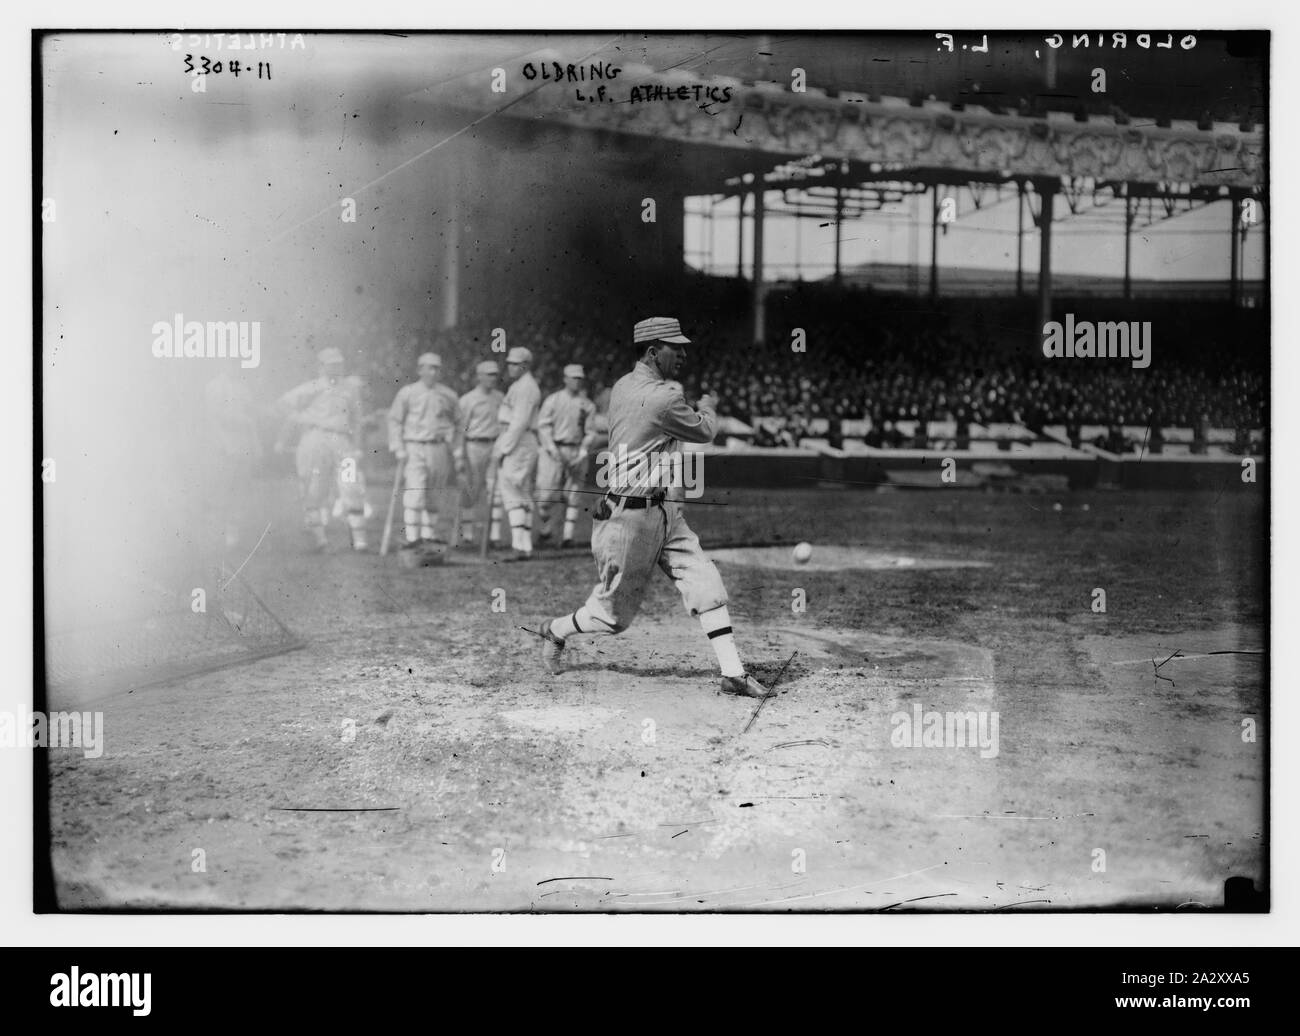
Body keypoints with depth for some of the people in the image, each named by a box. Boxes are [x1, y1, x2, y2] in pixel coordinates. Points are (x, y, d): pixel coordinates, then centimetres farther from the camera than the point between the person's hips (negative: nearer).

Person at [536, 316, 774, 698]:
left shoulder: (623, 386, 8)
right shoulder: (660, 398, -20)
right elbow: (704, 431, -5)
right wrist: (707, 407, 16)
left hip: (666, 513, 10)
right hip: (631, 515, -9)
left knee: (706, 584, -2)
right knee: (614, 616, 5)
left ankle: (733, 673, -5)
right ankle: (554, 631, 31)